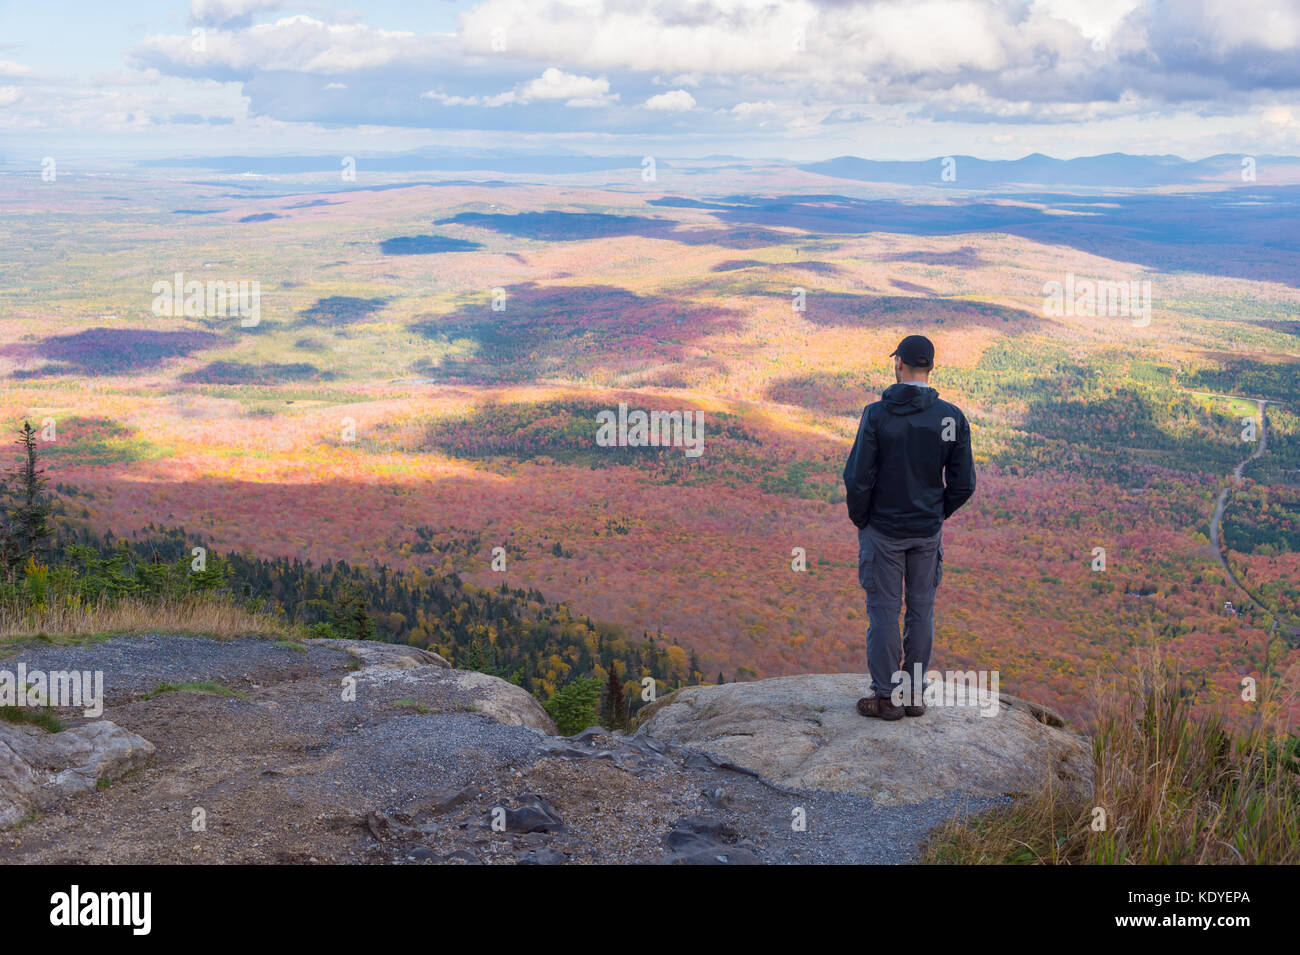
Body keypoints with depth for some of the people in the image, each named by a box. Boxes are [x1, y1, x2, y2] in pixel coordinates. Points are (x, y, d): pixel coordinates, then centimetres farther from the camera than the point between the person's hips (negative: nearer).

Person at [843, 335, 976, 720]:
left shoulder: (878, 414, -15)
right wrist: (937, 513, 14)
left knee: (884, 611, 5)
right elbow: (963, 483, -2)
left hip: (884, 529, -3)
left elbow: (858, 478, -16)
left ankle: (886, 696, 11)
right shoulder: (952, 417, -5)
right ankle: (914, 694, 19)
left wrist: (859, 519, 1)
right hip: (928, 531, 3)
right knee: (921, 610, 11)